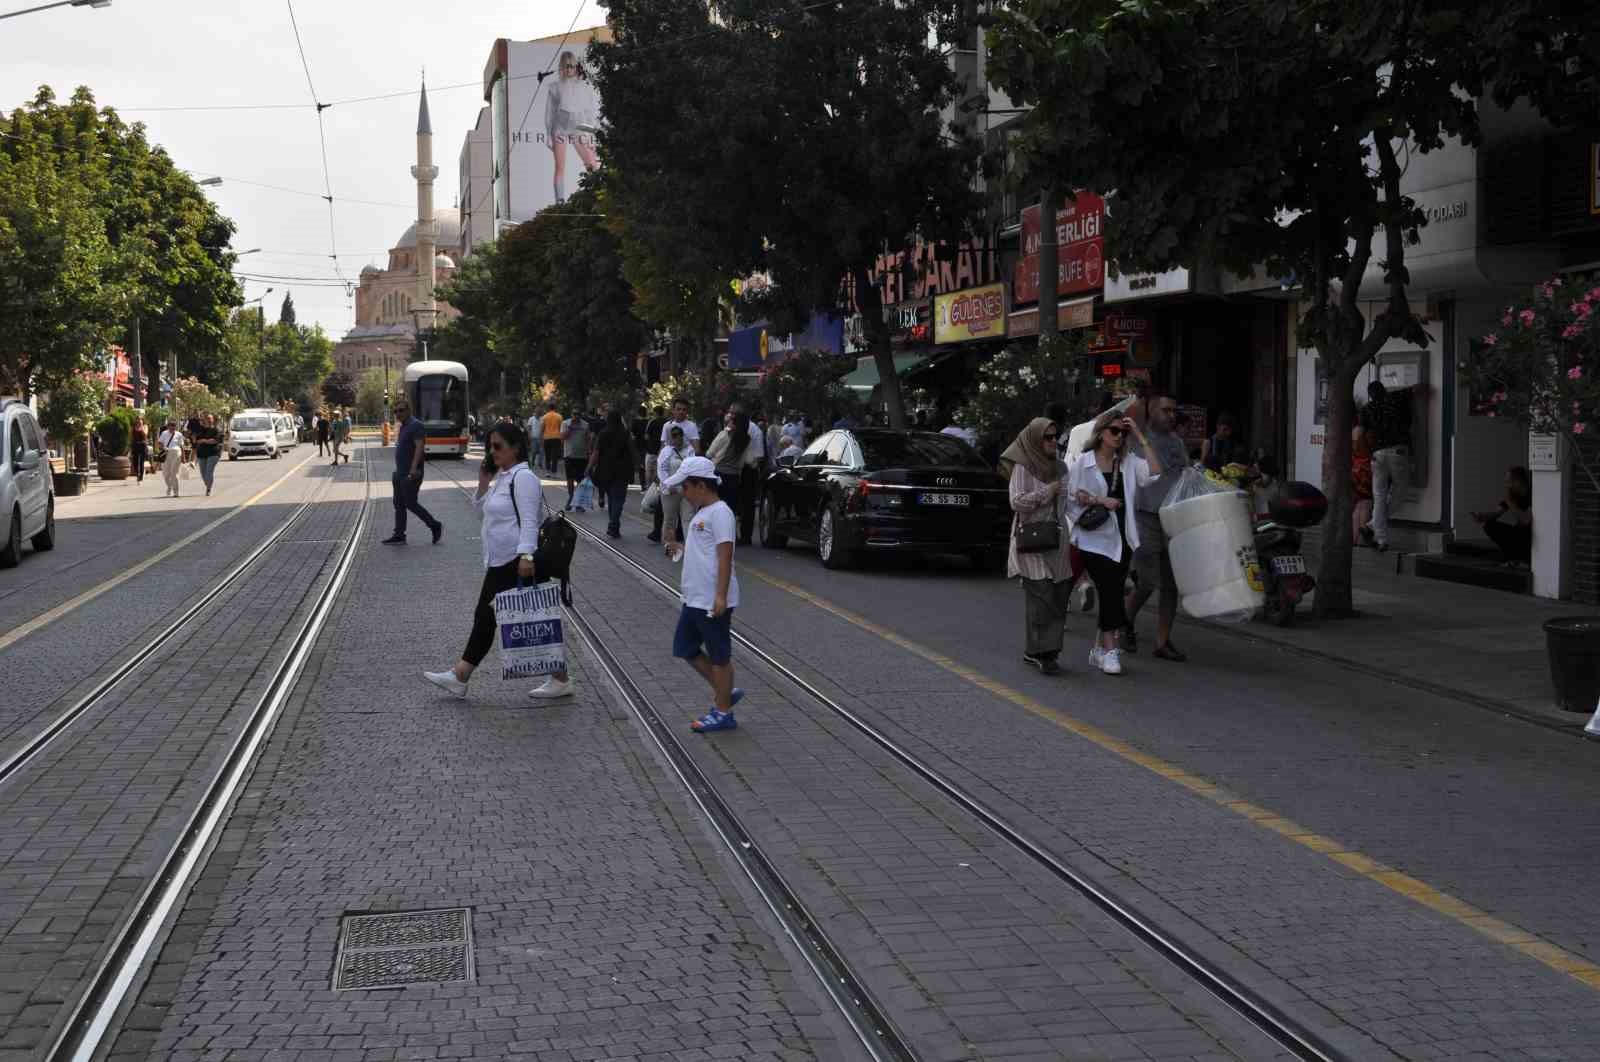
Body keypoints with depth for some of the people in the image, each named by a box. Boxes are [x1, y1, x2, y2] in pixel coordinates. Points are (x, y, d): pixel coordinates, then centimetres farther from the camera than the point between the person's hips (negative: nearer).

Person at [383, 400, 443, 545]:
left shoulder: (415, 425, -14)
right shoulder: (403, 427, 16)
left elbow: (419, 447, -25)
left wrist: (414, 468, -34)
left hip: (410, 474, -10)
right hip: (400, 473, 10)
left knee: (411, 503, -8)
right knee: (399, 504, 9)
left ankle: (435, 526, 3)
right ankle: (399, 536, 13)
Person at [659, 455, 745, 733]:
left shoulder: (719, 513, -16)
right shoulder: (701, 513, 14)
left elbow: (725, 556, -21)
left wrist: (721, 596, -25)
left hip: (713, 602, -10)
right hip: (695, 599, 10)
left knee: (719, 656, 1)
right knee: (685, 649, 14)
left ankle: (723, 712, 11)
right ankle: (724, 692, 24)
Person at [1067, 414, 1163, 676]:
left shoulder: (1129, 462, 9)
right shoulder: (1083, 462, 0)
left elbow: (1155, 474, -6)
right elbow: (1071, 496, -1)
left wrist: (1141, 437, -6)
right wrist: (1100, 500, -14)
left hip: (1122, 539, 4)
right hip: (1094, 538, -4)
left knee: (1112, 592, 7)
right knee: (1110, 590, -13)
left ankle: (1100, 648, 18)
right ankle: (1110, 649, -8)